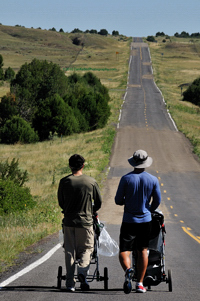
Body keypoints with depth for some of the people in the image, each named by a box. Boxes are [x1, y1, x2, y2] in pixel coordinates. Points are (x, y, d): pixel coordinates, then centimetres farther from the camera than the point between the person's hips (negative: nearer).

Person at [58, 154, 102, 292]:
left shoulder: (64, 182, -2)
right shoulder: (91, 182, -3)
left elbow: (61, 202, 8)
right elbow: (98, 202, 6)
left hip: (69, 221, 1)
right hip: (86, 221, -1)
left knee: (70, 251, 7)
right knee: (87, 248, 12)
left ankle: (70, 283, 5)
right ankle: (83, 270, -16)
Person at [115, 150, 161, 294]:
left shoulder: (126, 179, -8)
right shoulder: (153, 180, -2)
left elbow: (118, 200, -4)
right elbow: (157, 201, 4)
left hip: (129, 221, -2)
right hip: (145, 220, 2)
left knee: (124, 250, 0)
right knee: (143, 251, 13)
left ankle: (128, 269, -31)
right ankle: (140, 283, 13)